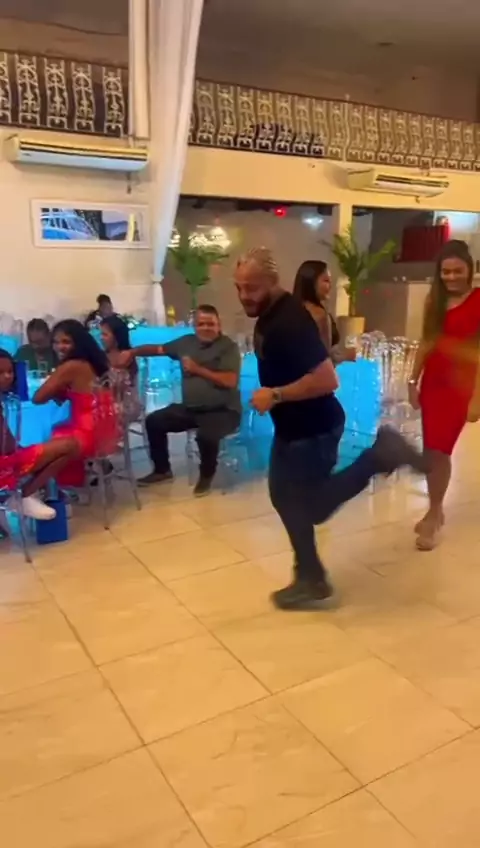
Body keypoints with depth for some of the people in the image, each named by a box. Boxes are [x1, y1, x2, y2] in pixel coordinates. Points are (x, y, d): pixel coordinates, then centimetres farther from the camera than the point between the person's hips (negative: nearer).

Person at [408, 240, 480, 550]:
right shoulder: (435, 299, 9)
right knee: (432, 451, 9)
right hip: (432, 382, 5)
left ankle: (433, 516, 12)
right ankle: (436, 511, 26)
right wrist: (413, 381, 9)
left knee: (439, 451, -5)